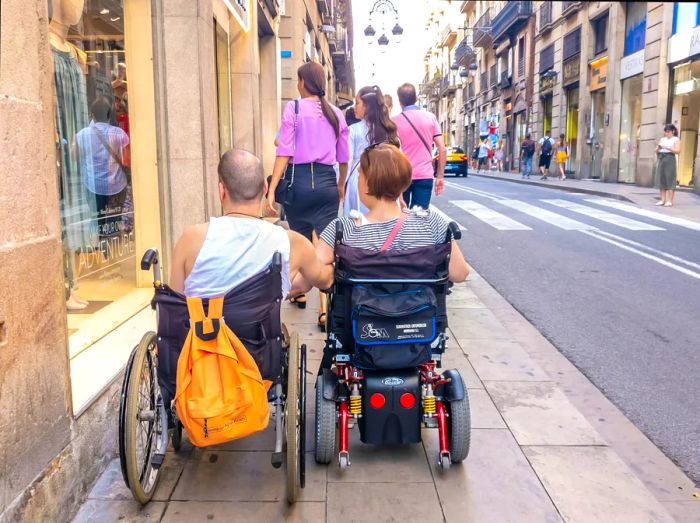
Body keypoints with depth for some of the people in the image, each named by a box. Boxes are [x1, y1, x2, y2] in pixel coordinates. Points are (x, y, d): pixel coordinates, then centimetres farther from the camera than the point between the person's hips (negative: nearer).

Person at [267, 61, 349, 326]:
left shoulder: (293, 108, -2)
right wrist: (341, 186, 31)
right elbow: (343, 158, 16)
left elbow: (285, 152, -9)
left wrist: (272, 189, -9)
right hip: (326, 182, 2)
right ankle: (325, 308, -9)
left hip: (298, 180, -2)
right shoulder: (336, 114, 9)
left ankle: (300, 293, 34)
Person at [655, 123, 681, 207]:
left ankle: (670, 201, -9)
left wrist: (667, 147, -16)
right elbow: (656, 151, 18)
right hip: (661, 159, 6)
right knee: (661, 179, 2)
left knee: (670, 180, -8)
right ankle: (663, 200, 5)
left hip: (670, 159, -6)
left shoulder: (676, 139, 2)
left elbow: (678, 150, -9)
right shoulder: (662, 139, 18)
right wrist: (658, 147, -4)